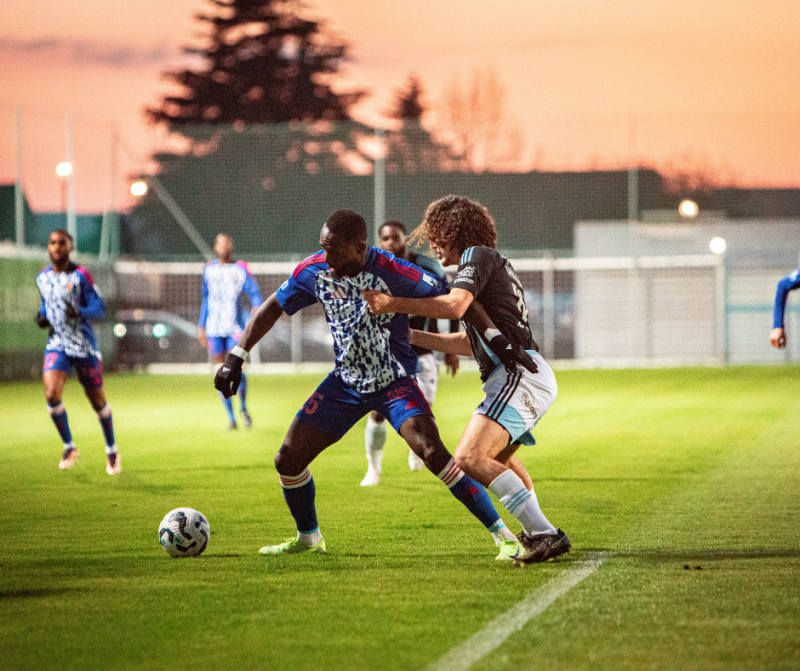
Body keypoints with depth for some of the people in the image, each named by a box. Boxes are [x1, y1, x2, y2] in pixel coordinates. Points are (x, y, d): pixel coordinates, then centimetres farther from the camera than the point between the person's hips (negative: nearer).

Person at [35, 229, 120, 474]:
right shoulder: (43, 278, 6)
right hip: (57, 344, 3)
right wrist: (42, 316, 3)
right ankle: (69, 448, 1)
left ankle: (112, 450, 28)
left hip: (84, 345, -3)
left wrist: (80, 312, -29)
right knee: (51, 394, -18)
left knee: (97, 400, 6)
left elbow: (100, 308, -9)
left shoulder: (80, 276, -9)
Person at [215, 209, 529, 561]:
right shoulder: (314, 270, -9)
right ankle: (308, 537, 30)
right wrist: (236, 356, 0)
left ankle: (503, 535, -19)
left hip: (394, 381, -5)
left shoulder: (390, 271, -24)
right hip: (346, 383, 5)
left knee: (432, 452, -27)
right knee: (288, 459, 2)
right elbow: (272, 308, 5)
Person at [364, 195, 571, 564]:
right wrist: (410, 336, 38)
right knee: (498, 458, 32)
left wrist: (393, 304, -16)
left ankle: (545, 534, -30)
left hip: (520, 375, -11)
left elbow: (454, 306, -22)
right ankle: (536, 533, 38)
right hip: (526, 377, 11)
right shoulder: (493, 263, 29)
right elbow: (468, 342, 34)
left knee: (469, 458, -25)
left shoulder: (477, 254, -2)